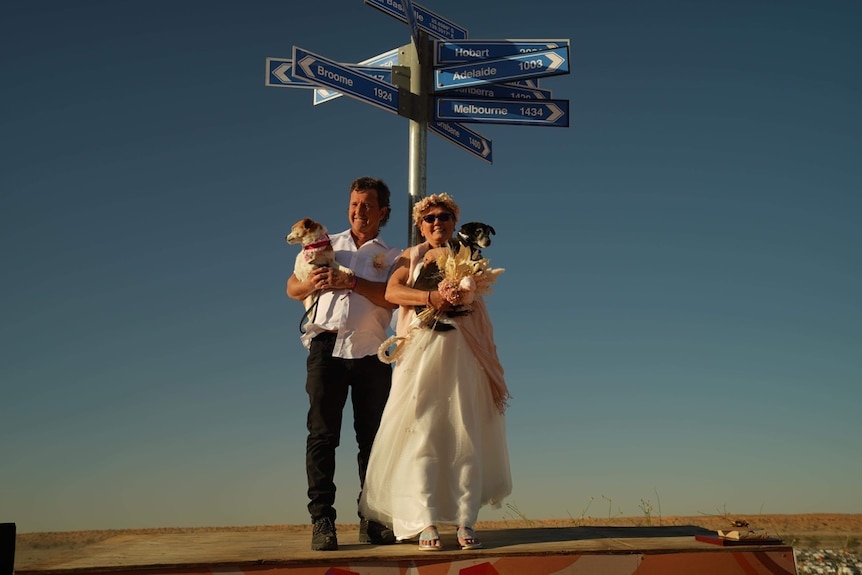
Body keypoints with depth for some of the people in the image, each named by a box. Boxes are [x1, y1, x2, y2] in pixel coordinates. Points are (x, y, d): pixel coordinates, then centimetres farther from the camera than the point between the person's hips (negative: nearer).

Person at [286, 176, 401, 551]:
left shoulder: (390, 257, 14)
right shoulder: (327, 244, 19)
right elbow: (292, 288, 10)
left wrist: (351, 282, -18)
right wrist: (312, 283, -12)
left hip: (370, 354, 0)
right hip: (327, 347, 0)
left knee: (373, 435, 2)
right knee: (322, 433, -5)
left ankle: (372, 520, 8)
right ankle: (322, 520, -4)